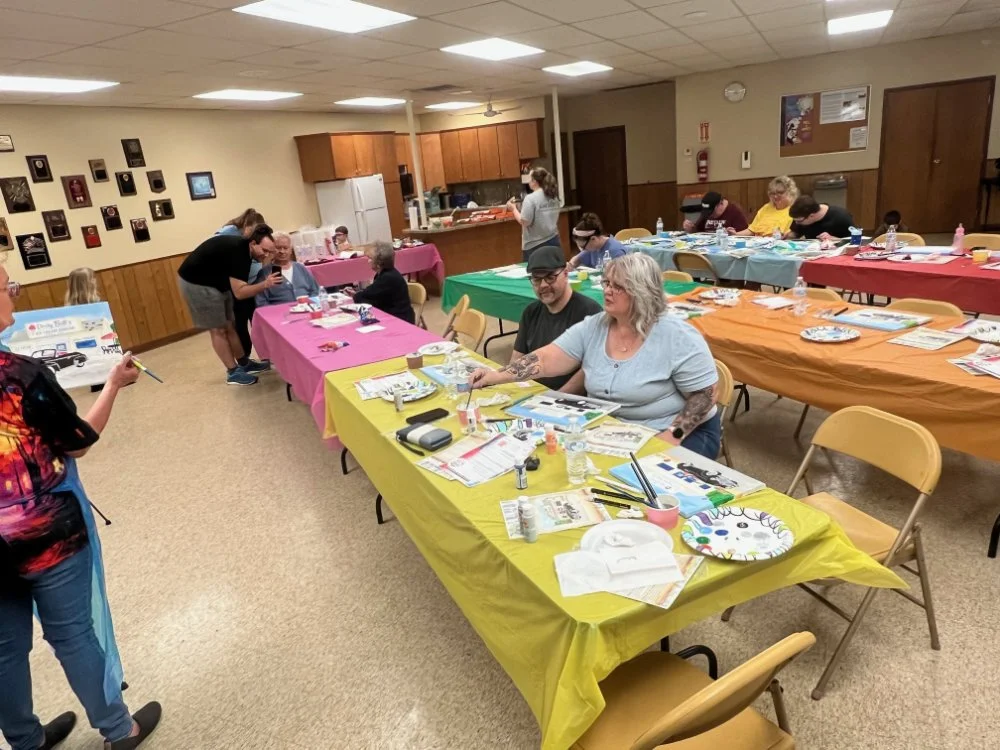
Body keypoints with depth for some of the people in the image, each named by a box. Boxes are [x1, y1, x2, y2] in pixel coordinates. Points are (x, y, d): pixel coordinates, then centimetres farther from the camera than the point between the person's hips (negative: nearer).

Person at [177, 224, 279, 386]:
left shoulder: (243, 248, -1)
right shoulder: (238, 252, -29)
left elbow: (239, 286, 4)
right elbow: (239, 292, -34)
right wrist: (265, 284, -41)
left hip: (215, 281, 9)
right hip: (196, 283, -9)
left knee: (229, 326, 12)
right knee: (218, 330, -3)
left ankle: (244, 363, 21)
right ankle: (233, 373, 5)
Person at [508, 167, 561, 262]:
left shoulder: (531, 198, -15)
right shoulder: (553, 196, 8)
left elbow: (524, 222, -17)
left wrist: (513, 208, -4)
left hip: (535, 245, -7)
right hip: (553, 241, 7)